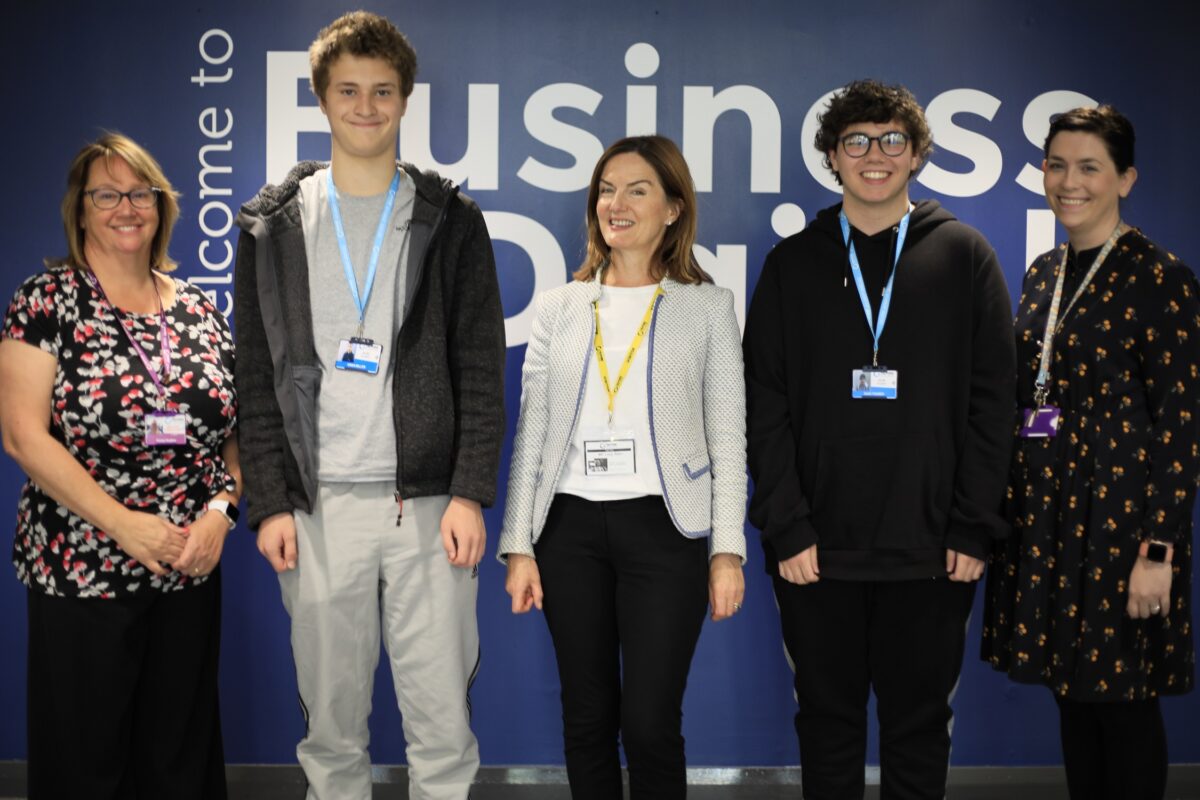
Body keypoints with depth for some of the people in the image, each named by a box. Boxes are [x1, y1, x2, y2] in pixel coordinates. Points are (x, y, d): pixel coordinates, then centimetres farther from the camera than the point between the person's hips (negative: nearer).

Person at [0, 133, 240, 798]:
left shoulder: (199, 311, 9)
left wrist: (221, 508, -7)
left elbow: (234, 431, 12)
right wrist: (125, 524, -16)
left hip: (190, 570, 4)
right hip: (80, 574, -4)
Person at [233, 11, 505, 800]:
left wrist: (470, 494, -7)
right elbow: (257, 378, 6)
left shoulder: (452, 223, 6)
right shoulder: (274, 226, 8)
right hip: (320, 506, 1)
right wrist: (269, 504, -2)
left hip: (428, 502, -1)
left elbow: (481, 372, 2)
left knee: (444, 720, 1)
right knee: (332, 722, 9)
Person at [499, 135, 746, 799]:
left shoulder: (707, 307, 3)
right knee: (586, 720, 10)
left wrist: (727, 551, -6)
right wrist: (519, 545, 2)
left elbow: (729, 439, 1)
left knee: (650, 722, -4)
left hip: (663, 526, -2)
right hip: (571, 526, 3)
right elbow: (530, 433, 8)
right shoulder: (559, 307, 9)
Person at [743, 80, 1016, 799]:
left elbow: (992, 401, 2)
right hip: (819, 549, 1)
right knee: (828, 722, 10)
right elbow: (766, 406, 2)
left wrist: (974, 529, -5)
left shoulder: (965, 256, 5)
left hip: (931, 550, 0)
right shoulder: (794, 263, 7)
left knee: (919, 728, 9)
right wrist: (786, 528, -7)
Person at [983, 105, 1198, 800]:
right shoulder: (1043, 275, 11)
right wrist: (1006, 512, 11)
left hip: (1122, 515, -7)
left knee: (1122, 703, 3)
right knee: (1073, 693, 15)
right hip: (1046, 514, 7)